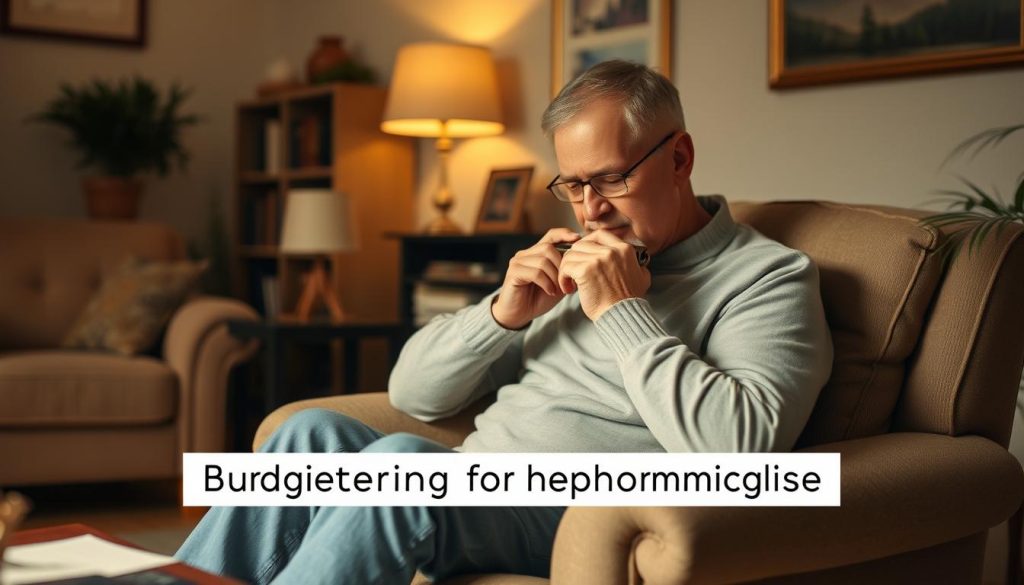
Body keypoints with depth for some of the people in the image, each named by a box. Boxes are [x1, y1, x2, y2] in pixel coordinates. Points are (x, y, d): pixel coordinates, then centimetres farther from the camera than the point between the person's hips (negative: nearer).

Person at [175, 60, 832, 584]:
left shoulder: (770, 276, 1)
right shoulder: (572, 264, 21)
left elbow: (741, 448, -20)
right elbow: (413, 393, 18)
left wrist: (624, 311, -13)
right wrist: (504, 313, 0)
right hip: (466, 502, 7)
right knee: (316, 434, -18)